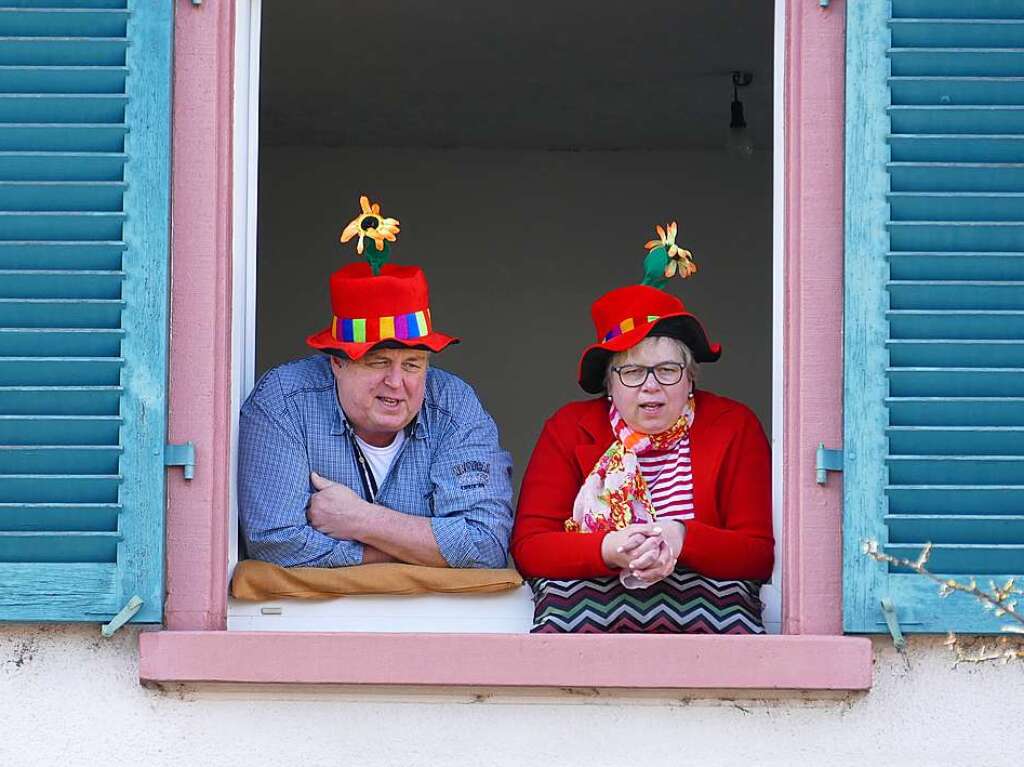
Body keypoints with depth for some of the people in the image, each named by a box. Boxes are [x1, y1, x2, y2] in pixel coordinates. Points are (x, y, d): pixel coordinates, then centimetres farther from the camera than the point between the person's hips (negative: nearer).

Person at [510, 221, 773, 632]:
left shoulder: (735, 427, 6)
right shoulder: (568, 429, 8)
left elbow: (760, 555, -1)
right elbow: (528, 546, -2)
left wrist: (683, 539, -21)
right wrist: (609, 550, -22)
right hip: (587, 598, 1)